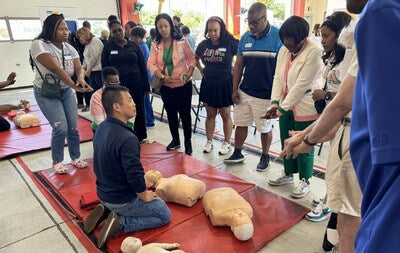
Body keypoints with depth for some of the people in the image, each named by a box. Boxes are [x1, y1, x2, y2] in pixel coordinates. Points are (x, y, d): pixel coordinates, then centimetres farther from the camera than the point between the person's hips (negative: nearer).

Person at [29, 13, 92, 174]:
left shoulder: (69, 48, 2)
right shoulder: (39, 45, -16)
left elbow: (79, 68, -8)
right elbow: (55, 68, -27)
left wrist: (81, 78, -32)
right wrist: (74, 85, -35)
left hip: (67, 91, 5)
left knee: (73, 127, 2)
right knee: (61, 129, -11)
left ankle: (75, 158, 22)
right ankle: (57, 162, 11)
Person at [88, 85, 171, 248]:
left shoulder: (102, 128, -3)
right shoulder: (127, 138, -32)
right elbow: (135, 176, -30)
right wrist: (144, 196, -9)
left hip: (104, 193, 8)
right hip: (122, 200, -8)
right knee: (165, 215, 10)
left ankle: (105, 210, 13)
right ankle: (120, 222, -3)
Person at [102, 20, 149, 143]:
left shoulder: (134, 45, 6)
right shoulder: (108, 47, 5)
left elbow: (142, 66, 5)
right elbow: (105, 68, 5)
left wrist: (146, 85, 0)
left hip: (135, 83, 1)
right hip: (117, 84, -1)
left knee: (139, 111, 8)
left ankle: (142, 136, 23)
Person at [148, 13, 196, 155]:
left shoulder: (182, 41, -8)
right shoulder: (155, 44, 0)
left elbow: (192, 59, -3)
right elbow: (150, 64, -4)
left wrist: (188, 75, -16)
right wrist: (162, 76, -17)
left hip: (183, 85, -3)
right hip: (166, 86, 3)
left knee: (185, 114, 4)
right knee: (171, 114, 15)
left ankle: (188, 142, 19)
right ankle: (175, 140, 32)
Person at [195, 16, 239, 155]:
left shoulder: (231, 43, -12)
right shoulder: (204, 44, 2)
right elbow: (195, 58, 19)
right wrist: (201, 69, 9)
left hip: (224, 84, -4)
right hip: (208, 84, 4)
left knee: (225, 115, 9)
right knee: (210, 115, 14)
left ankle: (227, 143, 24)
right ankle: (209, 142, 28)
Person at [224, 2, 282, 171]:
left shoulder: (278, 37, -10)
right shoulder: (245, 37, 3)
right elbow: (238, 65, 8)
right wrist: (235, 90, 4)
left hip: (265, 95, -4)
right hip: (244, 92, 4)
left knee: (265, 128, 11)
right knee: (241, 124, 13)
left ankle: (265, 157, 30)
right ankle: (237, 153, 31)